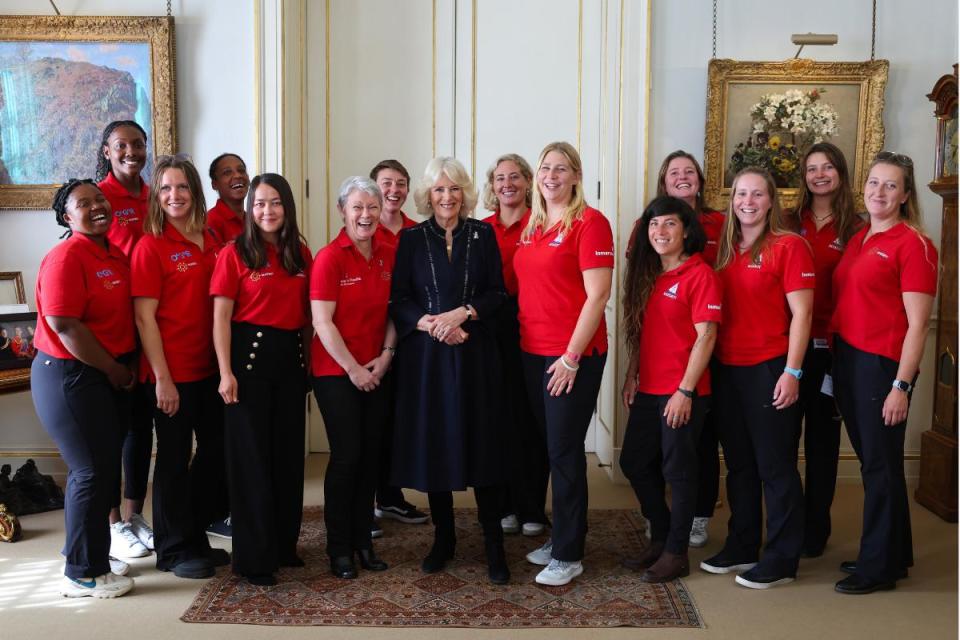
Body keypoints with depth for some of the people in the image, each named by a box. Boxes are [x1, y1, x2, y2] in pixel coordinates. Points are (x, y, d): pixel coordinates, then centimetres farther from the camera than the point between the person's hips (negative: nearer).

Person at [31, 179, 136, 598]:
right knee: (91, 472, -3)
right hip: (70, 377, -8)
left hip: (111, 378, 8)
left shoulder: (117, 255, 10)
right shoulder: (66, 257, -15)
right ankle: (82, 575, 10)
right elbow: (64, 326, -21)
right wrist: (113, 370, -14)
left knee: (103, 469, 15)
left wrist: (129, 366, 7)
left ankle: (92, 554, 29)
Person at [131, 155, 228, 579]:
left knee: (216, 449, 14)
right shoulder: (150, 246, -9)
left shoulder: (210, 241, 8)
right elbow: (144, 317, -12)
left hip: (209, 366, 7)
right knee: (175, 457, 5)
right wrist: (162, 378, -16)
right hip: (171, 371, -6)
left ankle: (196, 538, 32)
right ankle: (174, 550, 21)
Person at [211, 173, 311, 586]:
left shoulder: (301, 254, 8)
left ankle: (284, 544, 27)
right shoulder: (235, 253, -5)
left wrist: (308, 361, 9)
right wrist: (226, 372, -14)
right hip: (249, 353, -5)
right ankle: (254, 557, 11)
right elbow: (221, 317, -7)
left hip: (290, 357, 5)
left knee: (289, 453, 12)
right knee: (251, 457, 1)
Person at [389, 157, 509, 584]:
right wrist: (434, 325, -14)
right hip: (425, 354, 1)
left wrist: (462, 313, -15)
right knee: (433, 442, 3)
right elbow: (399, 300, 1)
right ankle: (443, 539, 19)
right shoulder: (412, 239, 6)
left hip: (475, 353, -1)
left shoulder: (482, 235, 6)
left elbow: (497, 293, 1)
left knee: (480, 442, -2)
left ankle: (494, 546, 7)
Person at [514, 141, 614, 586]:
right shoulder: (531, 226, 12)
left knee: (564, 450, -2)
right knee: (551, 446, 14)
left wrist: (572, 356, -17)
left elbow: (597, 296, -14)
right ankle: (561, 536, 29)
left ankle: (568, 555, 11)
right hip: (533, 352, 7)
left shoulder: (589, 223, -9)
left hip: (573, 356, -7)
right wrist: (519, 340, 9)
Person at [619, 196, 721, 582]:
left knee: (678, 470, 3)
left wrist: (685, 391, -17)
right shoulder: (646, 274, 12)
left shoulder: (700, 274, -10)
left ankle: (676, 553, 18)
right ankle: (660, 538, 31)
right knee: (634, 463, 13)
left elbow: (706, 336, -14)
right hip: (647, 390, 8)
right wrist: (631, 376, 10)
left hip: (683, 392, -7)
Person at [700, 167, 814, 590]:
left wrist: (792, 372, -15)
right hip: (727, 369, 6)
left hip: (769, 370, -6)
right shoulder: (724, 248, 10)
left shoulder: (789, 246, -6)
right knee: (738, 463, 15)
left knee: (775, 465, 2)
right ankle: (741, 547, 27)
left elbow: (801, 313, -10)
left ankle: (782, 559, 13)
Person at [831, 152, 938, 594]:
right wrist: (834, 362, 10)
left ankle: (878, 566, 15)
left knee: (881, 464, 2)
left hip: (882, 364, -7)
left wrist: (902, 385, -16)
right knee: (870, 460, 15)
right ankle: (893, 553, 30)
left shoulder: (912, 244, -8)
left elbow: (917, 324, -12)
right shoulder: (858, 239, 14)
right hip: (847, 359, 7)